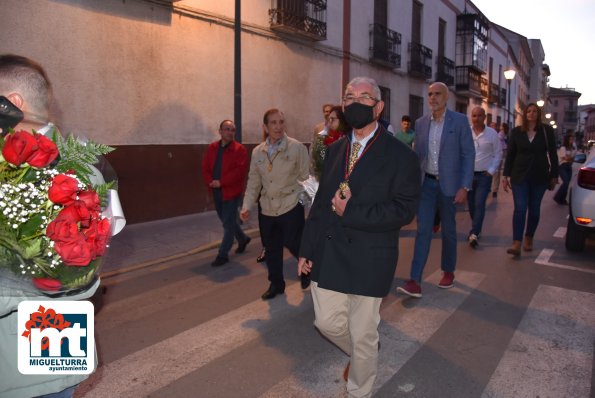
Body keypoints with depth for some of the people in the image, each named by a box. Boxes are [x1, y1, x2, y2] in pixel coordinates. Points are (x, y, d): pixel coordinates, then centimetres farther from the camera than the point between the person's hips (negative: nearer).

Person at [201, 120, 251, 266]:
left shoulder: (240, 149, -9)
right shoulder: (212, 148, 9)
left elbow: (240, 171, -19)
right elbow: (205, 168, 7)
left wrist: (221, 182, -22)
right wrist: (210, 181, -13)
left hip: (232, 191, -6)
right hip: (216, 192, 6)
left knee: (228, 223, -1)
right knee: (228, 220, 19)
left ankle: (223, 254, 7)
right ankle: (243, 239, 42)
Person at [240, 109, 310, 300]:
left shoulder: (297, 147, -7)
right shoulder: (257, 152, 5)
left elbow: (306, 177, -5)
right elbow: (253, 182, 11)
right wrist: (247, 206, 3)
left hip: (291, 208, -4)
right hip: (267, 210, 5)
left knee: (294, 245, 1)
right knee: (271, 249, 13)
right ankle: (276, 284, 33)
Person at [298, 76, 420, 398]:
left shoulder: (400, 155, -8)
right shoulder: (335, 150, 9)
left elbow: (404, 210, -15)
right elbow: (320, 201, 10)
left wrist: (351, 212, -20)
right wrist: (307, 248, 7)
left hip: (368, 260, -4)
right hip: (328, 255, 5)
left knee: (363, 336, 10)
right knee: (328, 323, 15)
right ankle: (359, 355, 48)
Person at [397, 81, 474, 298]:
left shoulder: (459, 121, -5)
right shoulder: (421, 123, 6)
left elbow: (469, 154, -6)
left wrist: (464, 186, -12)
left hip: (448, 184, -2)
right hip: (426, 183, 2)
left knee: (448, 230, 12)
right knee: (423, 230, -3)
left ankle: (448, 272, 33)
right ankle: (415, 282, -4)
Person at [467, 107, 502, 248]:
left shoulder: (492, 133, -3)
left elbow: (498, 154, 3)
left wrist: (491, 171, -4)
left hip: (484, 175, -2)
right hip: (468, 174, 2)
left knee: (479, 204, -11)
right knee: (471, 205, 10)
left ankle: (474, 234, -13)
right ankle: (476, 229, 27)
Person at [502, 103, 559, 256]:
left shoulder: (547, 131, 1)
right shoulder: (516, 131, 2)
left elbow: (552, 154, 3)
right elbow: (510, 154, 4)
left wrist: (554, 176, 2)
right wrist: (506, 175, 0)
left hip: (539, 177, 1)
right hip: (520, 175, -1)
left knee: (534, 209, 9)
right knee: (520, 208, -9)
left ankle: (529, 239, 25)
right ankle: (516, 244, -13)